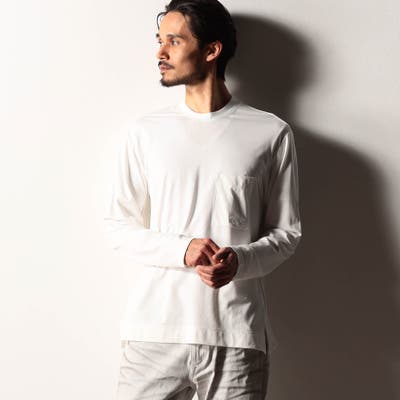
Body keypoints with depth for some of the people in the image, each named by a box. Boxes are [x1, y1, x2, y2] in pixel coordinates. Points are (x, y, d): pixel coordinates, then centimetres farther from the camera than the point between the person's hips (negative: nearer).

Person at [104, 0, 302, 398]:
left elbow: (286, 232, 6)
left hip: (237, 336, -1)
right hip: (154, 331, 1)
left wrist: (239, 260, -15)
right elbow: (119, 227, 6)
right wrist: (183, 251, -11)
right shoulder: (145, 131, 7)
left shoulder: (271, 133, 2)